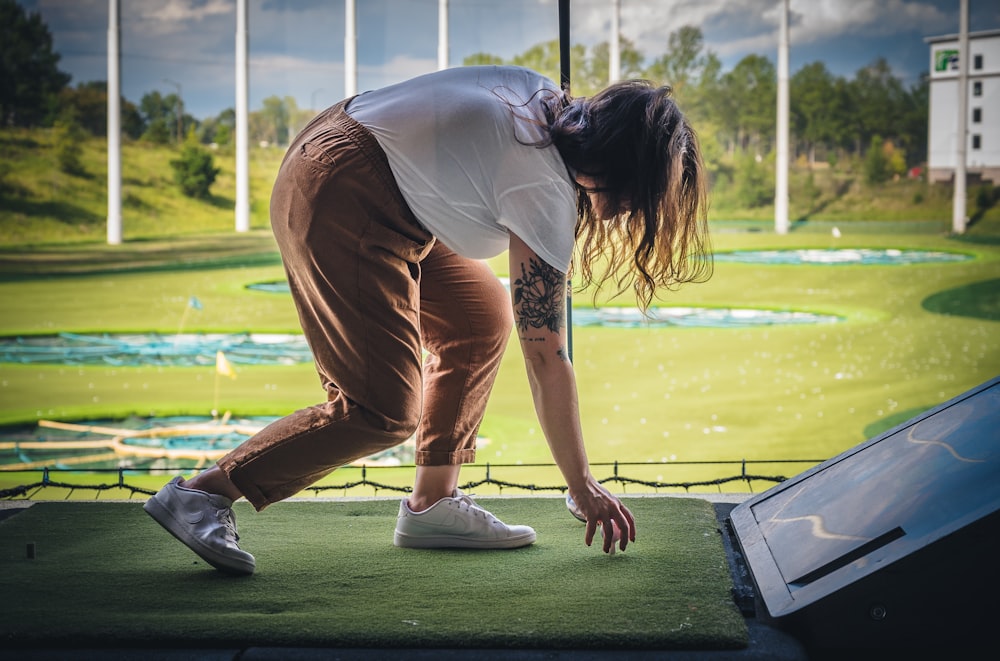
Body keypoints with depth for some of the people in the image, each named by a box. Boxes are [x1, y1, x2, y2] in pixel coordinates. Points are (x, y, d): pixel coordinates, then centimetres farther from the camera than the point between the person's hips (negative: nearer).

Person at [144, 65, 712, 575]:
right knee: (385, 411, -12)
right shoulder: (548, 192, -18)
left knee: (483, 316, 11)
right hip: (340, 203, -11)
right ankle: (203, 493, -6)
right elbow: (547, 358, -14)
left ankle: (431, 504, 13)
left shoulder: (551, 102, 5)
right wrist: (581, 484, -6)